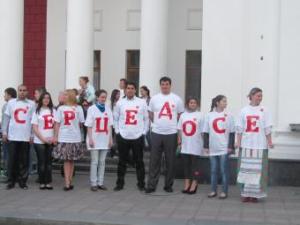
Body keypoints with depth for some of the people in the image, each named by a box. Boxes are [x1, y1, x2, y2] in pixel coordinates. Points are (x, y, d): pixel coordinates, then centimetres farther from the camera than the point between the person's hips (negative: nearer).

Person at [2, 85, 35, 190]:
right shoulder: (11, 102, 7)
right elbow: (7, 118, 10)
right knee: (12, 159, 4)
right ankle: (11, 181, 13)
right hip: (12, 136, 1)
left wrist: (32, 135, -1)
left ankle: (23, 181, 12)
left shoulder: (31, 104, 3)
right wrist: (4, 132, 5)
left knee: (24, 160, 3)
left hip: (26, 137, -1)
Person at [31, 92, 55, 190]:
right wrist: (43, 139, -10)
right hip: (39, 141, -2)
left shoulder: (53, 110, 9)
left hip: (51, 141, 3)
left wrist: (53, 137, -5)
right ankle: (42, 182, 8)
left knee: (49, 161, 4)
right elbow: (35, 128, -4)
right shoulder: (37, 111, 1)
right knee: (41, 162, 1)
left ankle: (48, 182, 8)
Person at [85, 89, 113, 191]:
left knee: (102, 162, 7)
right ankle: (93, 183, 5)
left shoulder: (107, 109, 8)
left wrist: (110, 138, 5)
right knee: (94, 162, -1)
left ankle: (100, 182, 13)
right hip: (95, 139, -3)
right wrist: (90, 139, -11)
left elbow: (110, 125, 9)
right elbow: (89, 126, -5)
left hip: (105, 139, 4)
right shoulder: (92, 109, -2)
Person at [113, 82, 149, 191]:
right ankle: (120, 183, 17)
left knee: (139, 161, 5)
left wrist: (144, 132, 0)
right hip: (123, 137, 1)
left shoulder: (142, 102, 2)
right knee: (122, 161, 7)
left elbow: (146, 119, 5)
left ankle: (141, 184, 15)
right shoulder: (120, 103, 4)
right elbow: (115, 118, 8)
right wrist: (117, 131, 1)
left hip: (138, 136, -1)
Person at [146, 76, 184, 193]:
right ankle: (151, 185, 7)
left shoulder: (176, 99, 1)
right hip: (156, 133, 0)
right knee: (154, 161, 2)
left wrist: (172, 123, 8)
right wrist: (157, 123, 11)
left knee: (170, 161, 6)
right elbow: (150, 114, 15)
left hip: (171, 134, 0)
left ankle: (168, 185, 17)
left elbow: (180, 115, 11)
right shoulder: (154, 98, 4)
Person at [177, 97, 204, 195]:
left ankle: (194, 185, 6)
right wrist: (179, 140, 5)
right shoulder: (183, 115, 9)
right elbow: (180, 129, 12)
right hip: (185, 145, 4)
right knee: (186, 164, 9)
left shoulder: (200, 115, -3)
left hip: (196, 145, -4)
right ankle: (187, 184, 17)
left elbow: (202, 131, -4)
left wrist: (203, 142, -6)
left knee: (195, 165, 1)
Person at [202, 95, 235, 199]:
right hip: (213, 148, 1)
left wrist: (231, 146, -5)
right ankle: (213, 190, 18)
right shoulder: (209, 115, 2)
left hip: (224, 147, -1)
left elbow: (232, 132, 0)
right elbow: (206, 132, 5)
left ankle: (224, 191, 9)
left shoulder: (228, 115, 0)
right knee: (213, 170, 9)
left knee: (224, 170, 3)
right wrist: (206, 146, 2)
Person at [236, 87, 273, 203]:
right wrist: (238, 142, -1)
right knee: (245, 169, 5)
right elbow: (240, 128, 5)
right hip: (246, 145, 1)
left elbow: (267, 128, 0)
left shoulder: (264, 110, 2)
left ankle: (255, 194, 8)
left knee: (257, 170, 0)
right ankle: (245, 193, 13)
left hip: (260, 145, -1)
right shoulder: (244, 110, 5)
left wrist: (270, 142, -5)